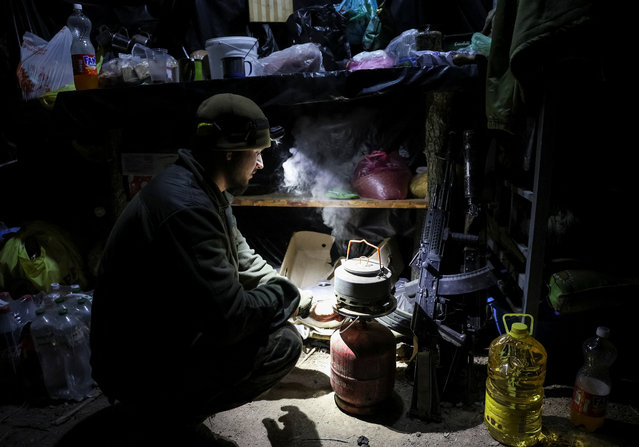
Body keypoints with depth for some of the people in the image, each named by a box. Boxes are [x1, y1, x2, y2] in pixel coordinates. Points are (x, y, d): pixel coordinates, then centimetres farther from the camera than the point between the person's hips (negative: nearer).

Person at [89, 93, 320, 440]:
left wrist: (306, 302, 8)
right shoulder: (186, 207, -31)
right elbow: (229, 318, -30)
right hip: (139, 372, -10)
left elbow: (243, 260, 12)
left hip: (166, 336, 10)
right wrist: (287, 295, -11)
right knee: (283, 342, -17)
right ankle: (170, 414, 1)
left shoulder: (206, 191, 2)